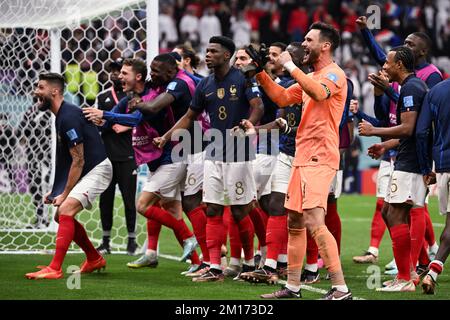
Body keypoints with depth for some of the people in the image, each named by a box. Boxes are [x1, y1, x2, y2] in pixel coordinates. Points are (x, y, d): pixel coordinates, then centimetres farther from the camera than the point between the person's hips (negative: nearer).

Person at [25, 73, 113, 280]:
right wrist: (56, 191, 14)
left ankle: (54, 269, -27)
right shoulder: (62, 116, 11)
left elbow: (78, 160, -21)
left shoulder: (68, 117, -20)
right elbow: (70, 160, 18)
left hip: (97, 169, -11)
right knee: (62, 215, 14)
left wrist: (65, 194, -17)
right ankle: (94, 260, 28)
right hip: (88, 171, 11)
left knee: (66, 211, -22)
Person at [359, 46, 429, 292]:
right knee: (389, 214, 15)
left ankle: (405, 279, -8)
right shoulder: (416, 86, 19)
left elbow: (407, 129, -22)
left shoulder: (410, 88, -15)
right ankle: (410, 272, 16)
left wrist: (374, 131, -13)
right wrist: (385, 145, 27)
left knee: (396, 216, -9)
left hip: (408, 165, -11)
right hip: (411, 163, 11)